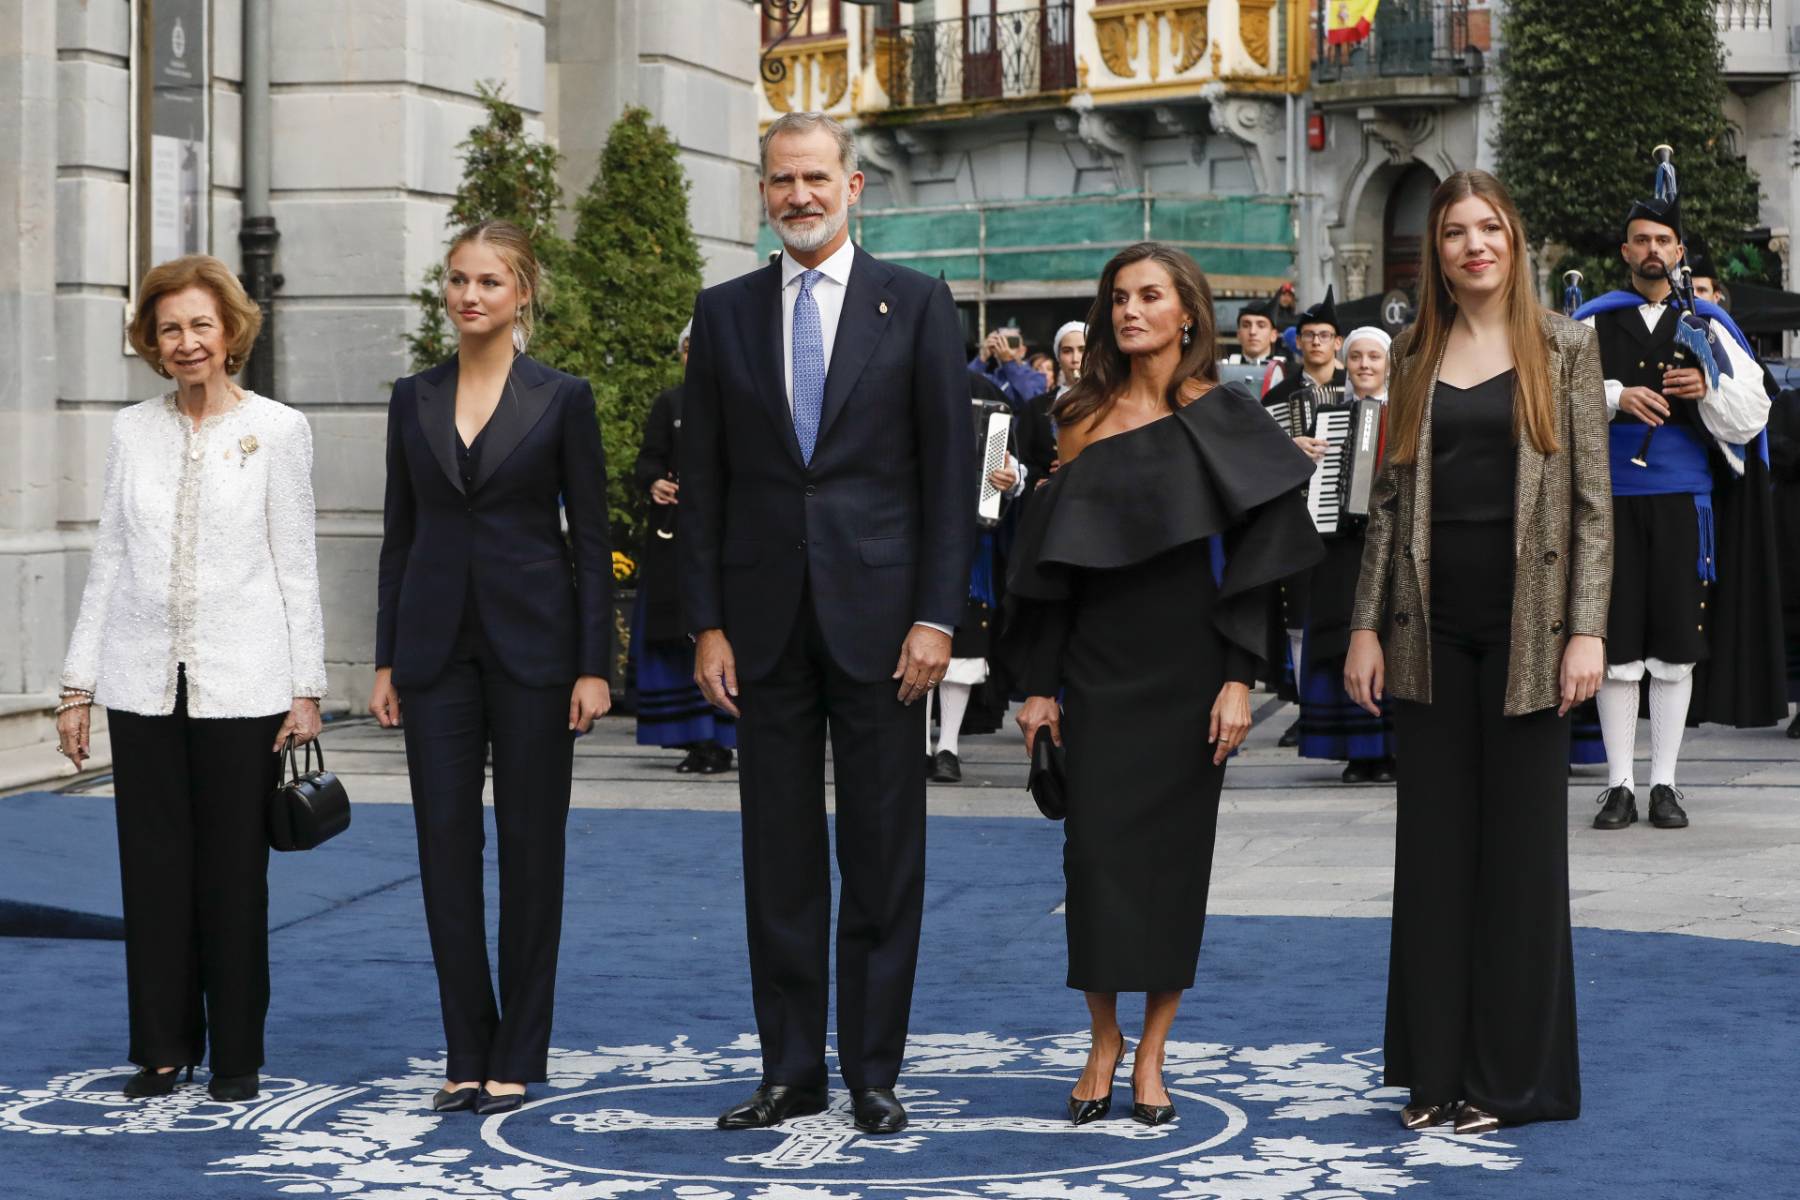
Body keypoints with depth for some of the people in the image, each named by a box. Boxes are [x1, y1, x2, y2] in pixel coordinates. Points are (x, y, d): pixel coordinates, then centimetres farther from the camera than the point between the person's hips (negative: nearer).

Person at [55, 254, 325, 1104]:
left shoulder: (276, 430, 0)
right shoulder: (132, 430, 8)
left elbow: (296, 565, 0)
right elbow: (108, 558, 10)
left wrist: (307, 687, -4)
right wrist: (77, 682, 7)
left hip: (241, 683, -3)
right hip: (144, 682, 3)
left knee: (234, 873, 3)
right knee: (152, 870, 6)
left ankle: (237, 1056, 13)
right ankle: (162, 1048, 16)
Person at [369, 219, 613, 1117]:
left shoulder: (562, 399, -2)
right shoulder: (414, 400, 8)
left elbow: (592, 539, -3)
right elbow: (399, 534, 10)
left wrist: (594, 665, -8)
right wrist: (386, 660, 5)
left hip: (531, 640, -3)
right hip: (438, 643, 3)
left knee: (530, 845, 2)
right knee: (445, 842, 3)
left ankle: (518, 1054, 10)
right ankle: (466, 1052, 12)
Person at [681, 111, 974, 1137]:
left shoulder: (916, 304, 2)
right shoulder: (726, 312, 9)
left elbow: (951, 470, -1)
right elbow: (704, 482, 8)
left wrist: (937, 617, -9)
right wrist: (707, 622, 1)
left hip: (878, 615, -2)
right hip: (767, 620, 2)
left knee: (884, 858, 3)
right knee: (780, 858, 7)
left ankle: (875, 1073, 12)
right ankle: (791, 1071, 15)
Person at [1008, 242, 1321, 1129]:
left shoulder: (1221, 416, -1)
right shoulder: (1087, 420, 7)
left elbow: (1251, 554, -5)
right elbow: (1052, 557, 7)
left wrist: (1238, 678, -13)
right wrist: (1038, 683, 3)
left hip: (1186, 665, -2)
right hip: (1097, 665, 2)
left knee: (1176, 852, 2)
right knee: (1096, 849, -2)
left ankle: (1150, 1055, 11)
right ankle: (1103, 1044, 11)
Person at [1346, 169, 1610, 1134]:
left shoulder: (1563, 348, 2)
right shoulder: (1416, 356, 9)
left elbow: (1592, 498, -2)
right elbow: (1389, 497, 10)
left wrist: (1587, 628, -10)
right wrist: (1367, 625, 3)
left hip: (1525, 620, -3)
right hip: (1432, 622, 3)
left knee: (1522, 839, 2)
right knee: (1433, 843, 6)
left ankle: (1513, 1073, 10)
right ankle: (1435, 1067, 14)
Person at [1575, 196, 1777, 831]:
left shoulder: (1705, 326, 9)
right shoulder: (1594, 322, 8)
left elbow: (1750, 416, 6)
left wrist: (1708, 390, -13)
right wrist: (1615, 395, -16)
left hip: (1682, 502, 1)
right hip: (1612, 500, 0)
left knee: (1675, 649, 2)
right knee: (1617, 648, 0)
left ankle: (1665, 784, 9)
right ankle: (1620, 785, 6)